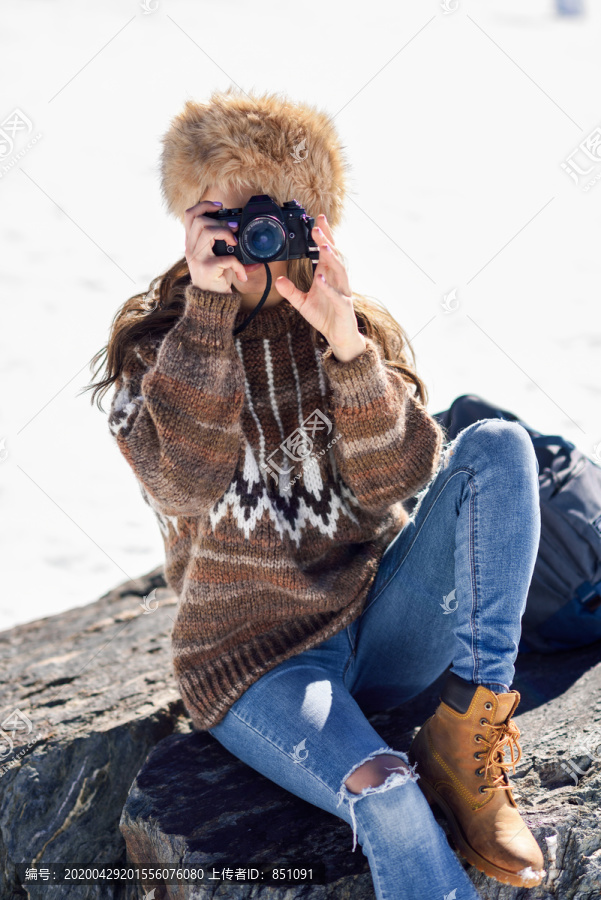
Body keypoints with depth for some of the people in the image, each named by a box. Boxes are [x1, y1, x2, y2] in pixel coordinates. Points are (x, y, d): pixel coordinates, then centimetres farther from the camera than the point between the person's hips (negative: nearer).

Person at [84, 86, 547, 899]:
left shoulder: (365, 327, 4)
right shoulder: (152, 339, -1)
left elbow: (394, 483, -12)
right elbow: (182, 486, -21)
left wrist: (346, 342, -24)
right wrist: (208, 313, -23)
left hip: (380, 621, 4)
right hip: (254, 654, -3)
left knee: (497, 448, -18)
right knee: (385, 798, -33)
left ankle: (467, 736, -17)